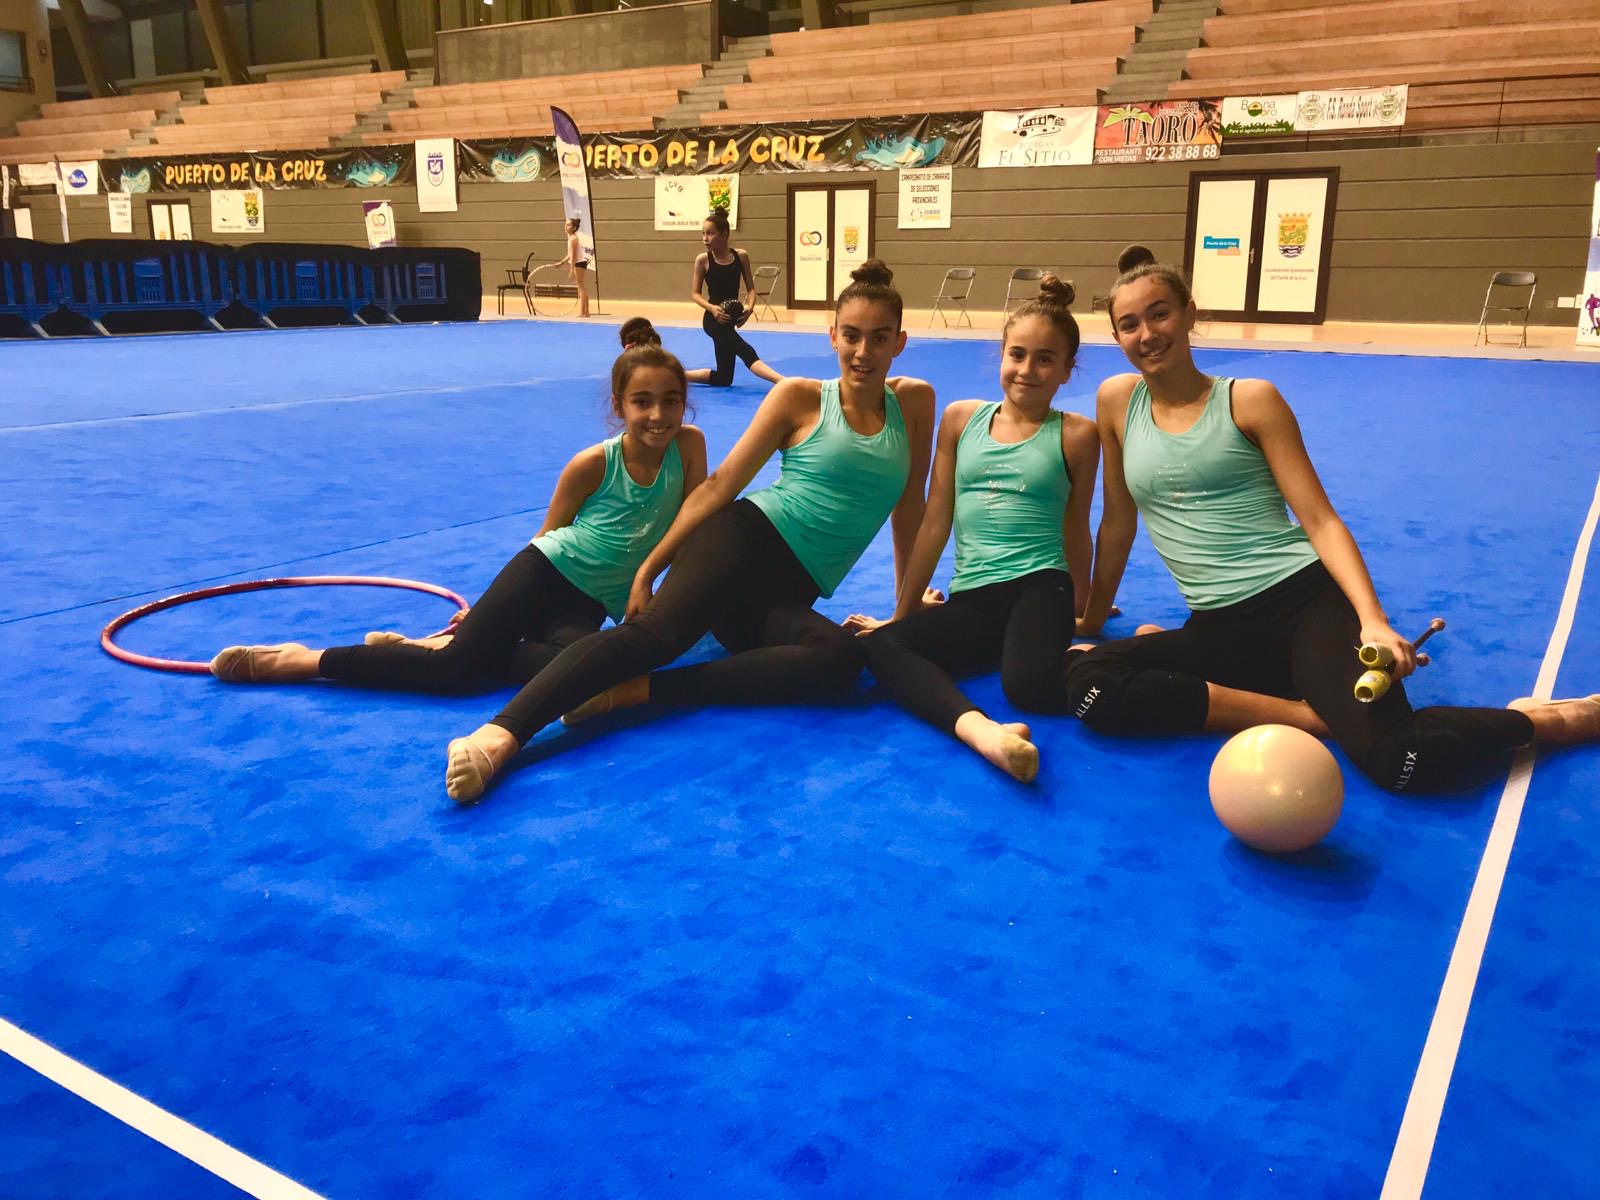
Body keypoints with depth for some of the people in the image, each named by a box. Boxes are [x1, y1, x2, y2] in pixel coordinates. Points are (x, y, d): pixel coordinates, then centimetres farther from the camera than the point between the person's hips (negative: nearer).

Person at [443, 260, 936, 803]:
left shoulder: (914, 401, 11)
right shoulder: (800, 397, 4)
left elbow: (908, 504, 19)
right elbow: (721, 484, 2)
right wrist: (648, 567, -3)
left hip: (788, 594, 2)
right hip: (746, 539, -2)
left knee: (842, 658, -33)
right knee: (658, 627, -33)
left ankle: (636, 691, -33)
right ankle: (500, 731, -44)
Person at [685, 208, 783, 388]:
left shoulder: (741, 256, 0)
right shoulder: (703, 260, -8)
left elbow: (750, 288, 3)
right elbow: (695, 293, -3)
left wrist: (749, 307, -17)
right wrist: (711, 308, -22)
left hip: (730, 320, 5)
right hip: (714, 319, -5)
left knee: (723, 378, 13)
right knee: (746, 352, -27)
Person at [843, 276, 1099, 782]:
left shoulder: (1076, 435, 1)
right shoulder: (961, 418, 8)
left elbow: (1075, 533, 12)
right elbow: (935, 522, 11)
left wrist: (1085, 615, 22)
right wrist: (903, 609, 13)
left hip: (1039, 587, -3)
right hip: (971, 598, 3)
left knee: (1027, 683, -35)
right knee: (879, 646, -27)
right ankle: (980, 730, -49)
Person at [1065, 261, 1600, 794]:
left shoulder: (1251, 400, -1)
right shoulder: (1116, 400, 7)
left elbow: (1322, 522, -4)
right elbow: (1118, 522, 16)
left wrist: (1373, 621, -18)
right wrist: (1091, 618, 21)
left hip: (1305, 600, -3)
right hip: (1220, 629, 4)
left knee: (1401, 759, -28)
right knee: (1084, 681, -26)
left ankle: (1547, 717, 5)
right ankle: (1304, 715, -19)